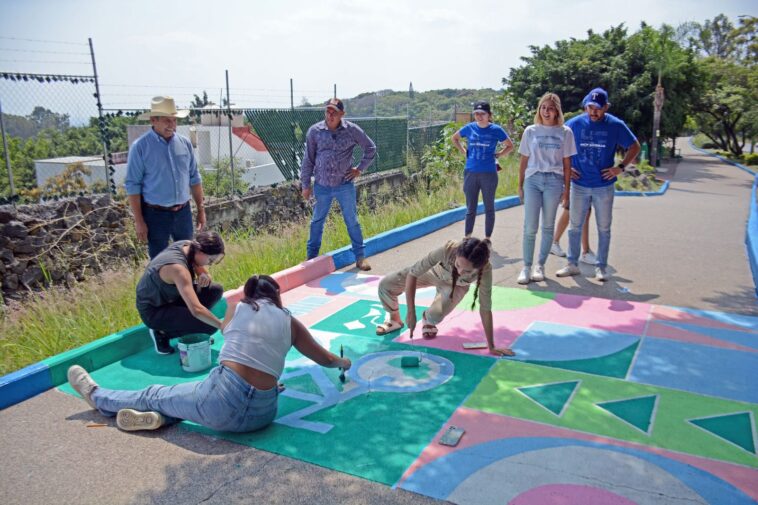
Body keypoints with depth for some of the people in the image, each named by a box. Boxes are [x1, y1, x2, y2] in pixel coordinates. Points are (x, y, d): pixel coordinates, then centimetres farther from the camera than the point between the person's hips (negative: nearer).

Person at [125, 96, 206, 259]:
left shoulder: (185, 143, 3)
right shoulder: (140, 147, -10)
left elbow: (194, 178, 10)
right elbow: (132, 185, -9)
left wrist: (201, 209, 9)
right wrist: (139, 221, -12)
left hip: (183, 212, 4)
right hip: (156, 214, -4)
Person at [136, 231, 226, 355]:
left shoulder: (188, 246, -10)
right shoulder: (177, 268, -35)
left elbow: (202, 270, 10)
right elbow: (196, 310, -42)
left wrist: (204, 276, -15)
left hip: (170, 298, 9)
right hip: (153, 310, -9)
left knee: (216, 290, 0)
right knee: (209, 326, -22)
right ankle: (163, 333, -3)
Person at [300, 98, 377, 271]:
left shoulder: (352, 130, -6)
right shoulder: (314, 131, -5)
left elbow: (370, 148, 7)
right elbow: (308, 160, 2)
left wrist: (360, 168, 1)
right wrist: (305, 185, 4)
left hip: (345, 185, -1)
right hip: (322, 185, 1)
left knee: (352, 221, 7)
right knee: (317, 221, 13)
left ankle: (360, 257, 18)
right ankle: (311, 257, 28)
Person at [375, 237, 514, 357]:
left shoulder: (485, 269, -39)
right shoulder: (448, 250, -42)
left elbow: (485, 308, -30)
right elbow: (412, 274, -35)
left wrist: (491, 347, -27)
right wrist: (411, 312, -37)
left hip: (455, 286, 0)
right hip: (435, 272, 0)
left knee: (435, 316, -28)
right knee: (385, 285, -13)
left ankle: (427, 318, 12)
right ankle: (394, 319, 19)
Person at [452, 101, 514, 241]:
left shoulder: (496, 130, -4)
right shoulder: (469, 128, 1)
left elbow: (510, 146, 8)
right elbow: (454, 138, 19)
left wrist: (497, 155, -4)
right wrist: (464, 151, 7)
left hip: (489, 174, -1)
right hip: (470, 173, 2)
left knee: (489, 208, 8)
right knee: (470, 209, 9)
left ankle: (487, 240, 19)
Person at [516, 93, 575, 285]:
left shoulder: (565, 132, 5)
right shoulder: (530, 131, 7)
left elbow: (567, 163, 5)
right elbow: (524, 161, 10)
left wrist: (566, 189, 2)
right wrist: (520, 186, 8)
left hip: (554, 181, 0)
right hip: (532, 180, 0)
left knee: (548, 226, 6)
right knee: (530, 227, -4)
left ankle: (540, 266, 15)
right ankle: (526, 267, 4)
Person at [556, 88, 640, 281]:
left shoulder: (616, 125, -4)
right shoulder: (574, 124, -3)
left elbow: (634, 147, 7)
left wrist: (620, 167, -4)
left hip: (604, 186, -1)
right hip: (579, 185, 1)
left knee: (604, 228, 6)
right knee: (575, 226, 8)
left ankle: (601, 267, 17)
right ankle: (572, 264, 19)